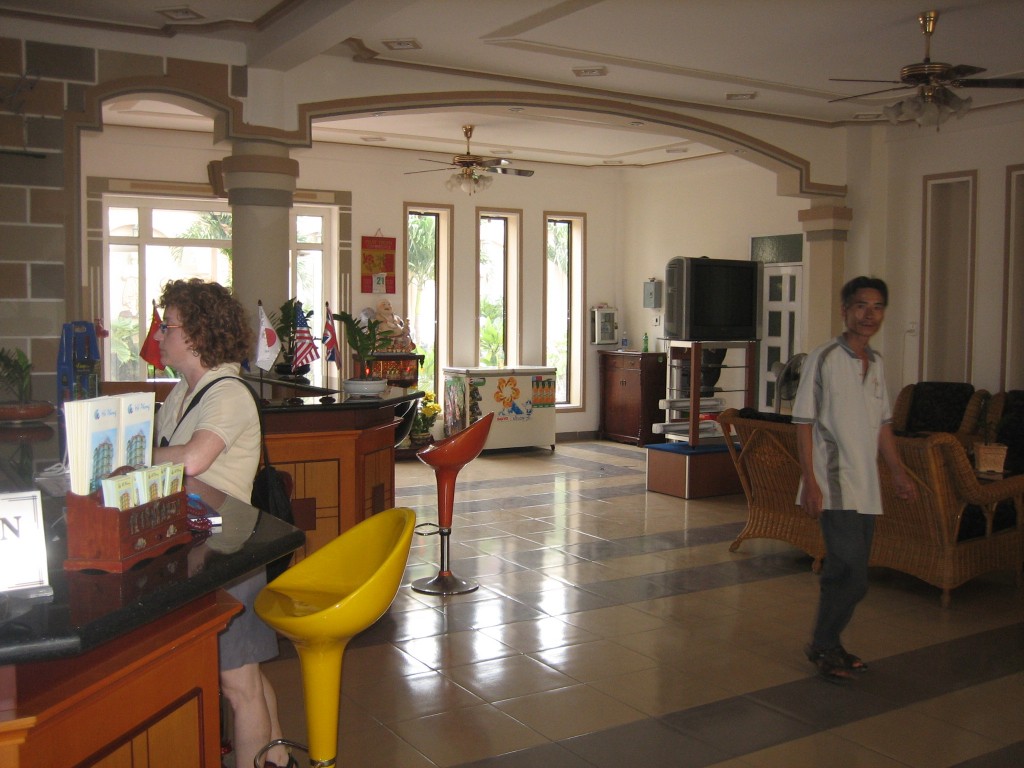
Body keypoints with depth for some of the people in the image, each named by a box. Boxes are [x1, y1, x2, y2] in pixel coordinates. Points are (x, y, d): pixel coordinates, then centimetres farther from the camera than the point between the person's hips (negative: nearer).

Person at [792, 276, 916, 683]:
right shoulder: (823, 359, -8)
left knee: (845, 573, 12)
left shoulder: (875, 362, 13)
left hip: (866, 488, 7)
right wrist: (809, 481, -15)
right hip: (834, 487, -7)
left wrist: (898, 471, 18)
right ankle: (822, 646, 8)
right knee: (852, 576, -10)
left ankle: (828, 645, 26)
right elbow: (804, 423, -10)